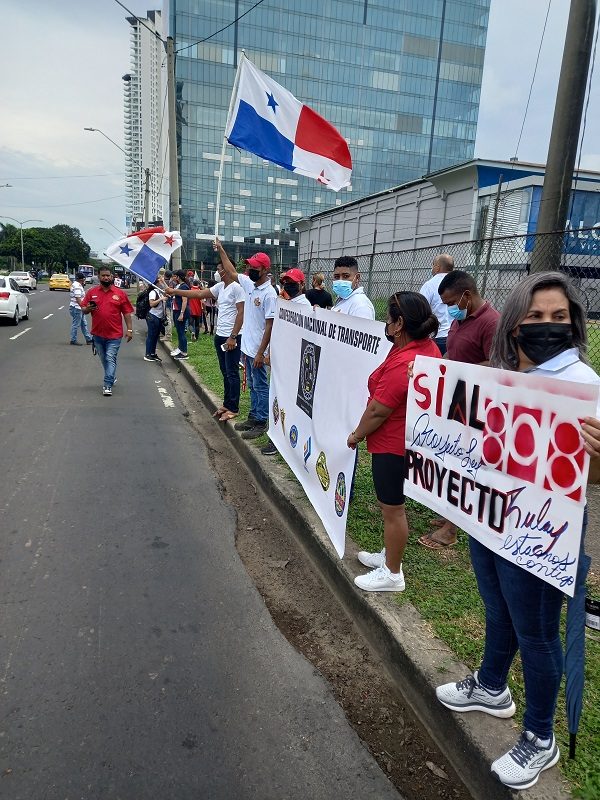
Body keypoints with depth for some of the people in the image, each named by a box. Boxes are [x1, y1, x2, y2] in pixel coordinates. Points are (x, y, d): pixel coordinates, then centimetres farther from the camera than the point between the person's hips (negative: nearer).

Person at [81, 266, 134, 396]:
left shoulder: (120, 293, 0)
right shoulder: (92, 292, 5)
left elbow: (127, 313, 0)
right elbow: (83, 309, 8)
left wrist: (129, 329, -5)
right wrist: (88, 309, -15)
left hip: (114, 334, -3)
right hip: (97, 333, 4)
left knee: (110, 359, -8)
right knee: (104, 359, 17)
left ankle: (108, 385, -6)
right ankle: (111, 377, 36)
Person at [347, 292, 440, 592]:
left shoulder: (403, 363, -30)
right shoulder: (429, 347, 1)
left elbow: (378, 411, -22)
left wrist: (356, 435, -9)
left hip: (392, 444, -10)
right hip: (408, 440, 10)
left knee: (392, 508, 6)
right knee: (390, 504, 24)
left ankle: (392, 573, 23)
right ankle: (389, 555, 42)